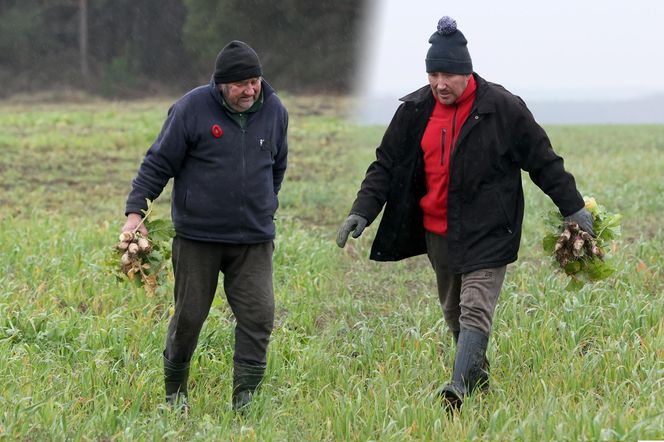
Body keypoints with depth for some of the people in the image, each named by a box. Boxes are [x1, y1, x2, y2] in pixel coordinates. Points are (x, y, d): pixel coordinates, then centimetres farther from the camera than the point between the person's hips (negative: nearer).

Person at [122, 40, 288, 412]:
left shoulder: (275, 112, 4)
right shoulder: (191, 109, -9)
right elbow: (159, 163, -5)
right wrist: (136, 211, -12)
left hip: (254, 239, 3)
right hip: (197, 237, -3)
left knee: (259, 315, -7)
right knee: (189, 315, 6)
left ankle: (246, 400, -1)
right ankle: (175, 391, 25)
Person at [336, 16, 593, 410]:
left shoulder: (503, 108, -8)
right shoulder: (414, 111, 2)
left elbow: (543, 161, 1)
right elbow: (386, 165, 9)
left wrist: (573, 208, 4)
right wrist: (363, 210, -4)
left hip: (486, 232, -5)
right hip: (437, 231, 5)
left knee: (475, 310, -15)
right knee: (453, 312, 13)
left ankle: (460, 388, -26)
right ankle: (478, 380, 27)